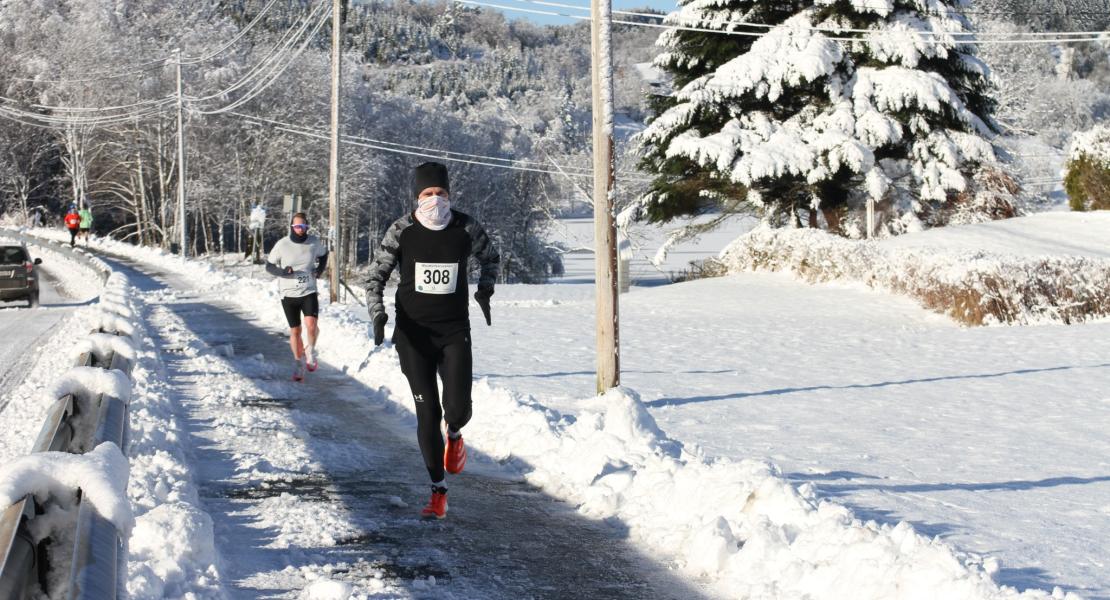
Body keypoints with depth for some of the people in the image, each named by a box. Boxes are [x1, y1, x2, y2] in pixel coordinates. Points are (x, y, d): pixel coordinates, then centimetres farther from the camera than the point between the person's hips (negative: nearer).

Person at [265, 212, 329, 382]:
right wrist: (282, 272, -20)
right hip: (289, 294, 0)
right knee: (295, 331, 7)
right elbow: (269, 266, -1)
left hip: (309, 292, 0)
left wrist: (320, 269, 2)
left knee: (311, 325, -22)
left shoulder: (314, 242, -4)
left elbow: (324, 254, 19)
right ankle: (299, 364, 28)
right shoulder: (282, 245, -10)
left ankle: (310, 351, 8)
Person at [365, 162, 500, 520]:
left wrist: (484, 291, 4)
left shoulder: (466, 228, -4)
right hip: (413, 335, 0)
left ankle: (454, 433, 30)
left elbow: (491, 257, 17)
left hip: (455, 332, 1)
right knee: (428, 413, -2)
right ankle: (438, 492, 9)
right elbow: (376, 277, 0)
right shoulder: (401, 231, -7)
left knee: (458, 408, -10)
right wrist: (377, 313, -15)